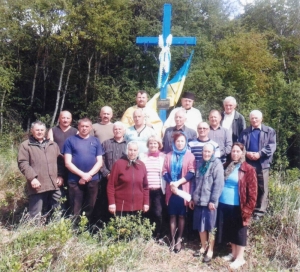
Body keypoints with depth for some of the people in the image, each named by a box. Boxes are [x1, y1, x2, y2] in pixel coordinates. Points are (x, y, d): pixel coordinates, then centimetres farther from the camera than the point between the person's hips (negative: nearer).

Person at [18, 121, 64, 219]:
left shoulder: (53, 145, 18)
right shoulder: (25, 145, 2)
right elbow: (22, 163, -6)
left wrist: (60, 175, 4)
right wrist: (32, 178, -16)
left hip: (54, 184, 5)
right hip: (37, 185, -5)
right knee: (36, 215, -2)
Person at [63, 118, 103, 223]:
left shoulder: (95, 141, 9)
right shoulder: (70, 140, 3)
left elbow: (99, 162, 5)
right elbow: (68, 163, -3)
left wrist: (88, 175, -9)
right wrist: (82, 174, -12)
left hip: (93, 180, 2)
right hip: (75, 181, -2)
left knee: (90, 209, 10)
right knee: (75, 211, 2)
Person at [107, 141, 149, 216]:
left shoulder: (142, 165, 7)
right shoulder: (118, 164, -5)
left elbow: (145, 186, 11)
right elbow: (111, 185, -5)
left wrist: (146, 203, 6)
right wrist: (112, 203, -9)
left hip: (137, 206, 4)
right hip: (121, 206, -3)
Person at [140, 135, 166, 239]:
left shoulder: (163, 156, 5)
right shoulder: (143, 156, 7)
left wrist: (165, 187, -3)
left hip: (158, 190, -1)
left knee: (158, 213, -7)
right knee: (148, 213, 6)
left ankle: (157, 236, 8)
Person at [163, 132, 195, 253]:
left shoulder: (190, 156, 2)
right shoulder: (169, 156, 11)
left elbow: (192, 173, -7)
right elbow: (164, 172, 4)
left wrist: (178, 182, -16)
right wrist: (171, 183, -13)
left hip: (183, 189, -2)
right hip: (171, 189, 2)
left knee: (181, 215, 4)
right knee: (172, 215, 5)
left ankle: (179, 239, 14)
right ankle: (172, 239, 12)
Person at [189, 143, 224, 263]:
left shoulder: (217, 164, -7)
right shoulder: (201, 164, 13)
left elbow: (218, 184, -13)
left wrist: (213, 200, -17)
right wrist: (192, 198, 13)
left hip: (209, 202, -6)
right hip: (198, 201, 6)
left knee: (210, 226, 4)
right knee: (200, 226, 13)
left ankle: (210, 250, 17)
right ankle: (203, 247, 29)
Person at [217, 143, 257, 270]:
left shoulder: (248, 169, -8)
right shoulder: (228, 167, 10)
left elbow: (252, 192, -10)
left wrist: (247, 209, -14)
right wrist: (217, 201, 10)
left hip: (238, 206, -6)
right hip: (224, 204, 6)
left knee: (239, 231, 6)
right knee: (229, 230, 16)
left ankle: (240, 258, 18)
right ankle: (233, 253, 32)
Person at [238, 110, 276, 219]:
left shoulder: (269, 131, 9)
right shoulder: (245, 132, 15)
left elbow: (271, 146, -4)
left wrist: (259, 154, -17)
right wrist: (246, 153, -13)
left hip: (262, 164, -1)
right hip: (248, 164, 1)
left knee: (262, 189, 1)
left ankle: (259, 212, 8)